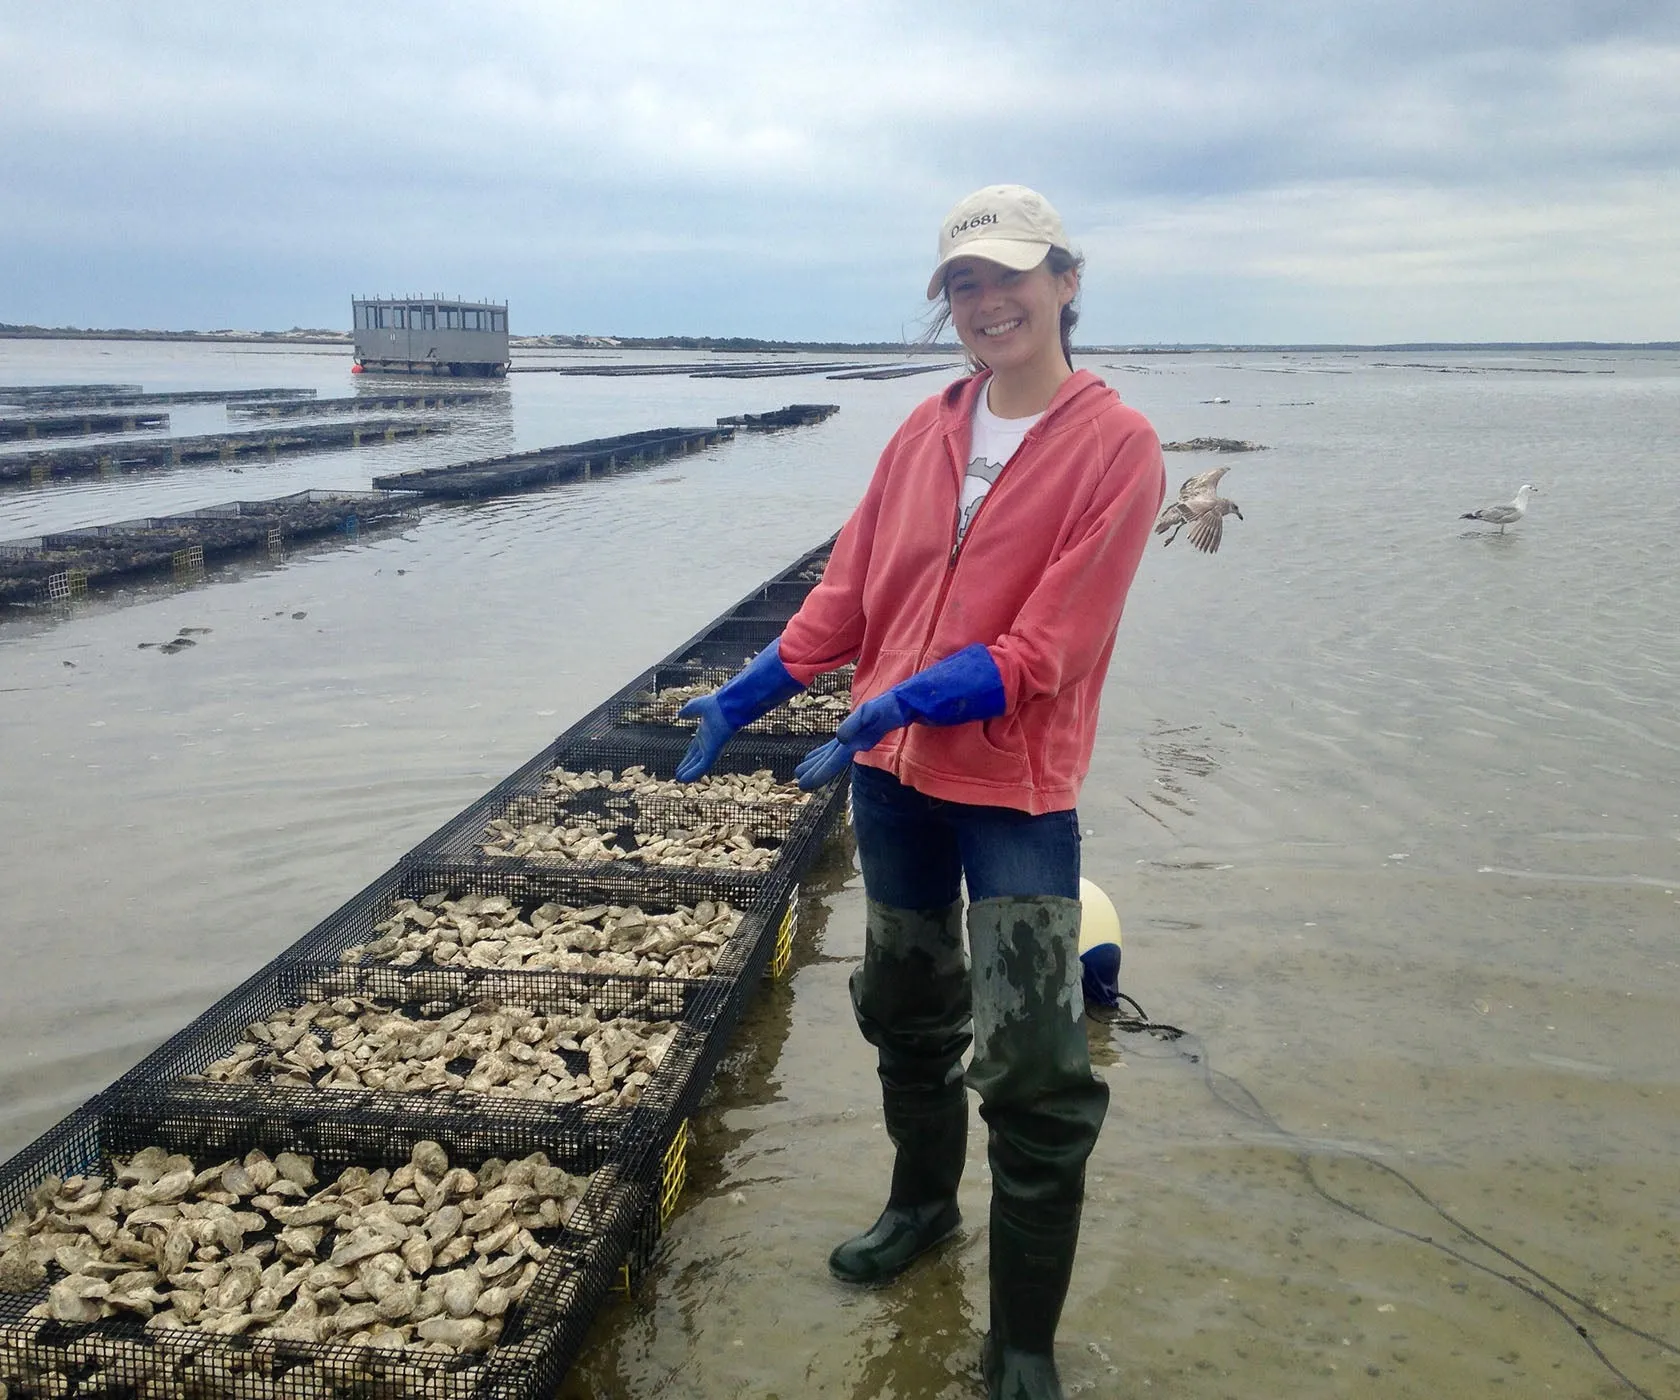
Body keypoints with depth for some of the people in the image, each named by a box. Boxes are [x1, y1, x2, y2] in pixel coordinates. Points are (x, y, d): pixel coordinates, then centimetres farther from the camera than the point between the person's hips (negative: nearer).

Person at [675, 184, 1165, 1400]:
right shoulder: (927, 430, 6)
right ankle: (923, 1201, 47)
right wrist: (747, 697, 3)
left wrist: (912, 697, -27)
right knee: (907, 1005, 22)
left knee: (1031, 1071, -2)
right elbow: (851, 586, 9)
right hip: (894, 772, 6)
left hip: (1016, 789, -5)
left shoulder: (1116, 443, -10)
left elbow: (1047, 647, -17)